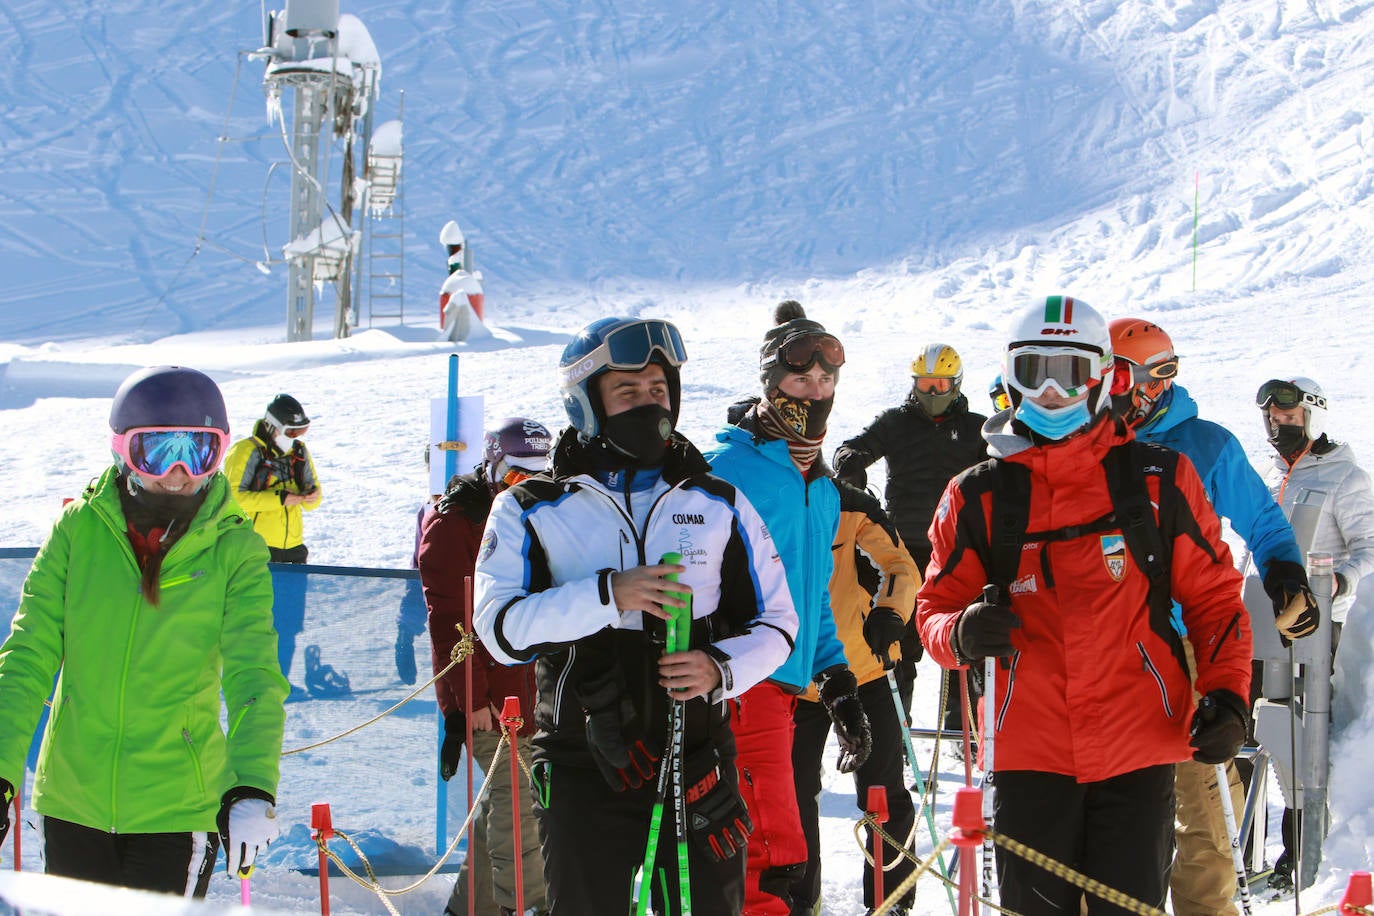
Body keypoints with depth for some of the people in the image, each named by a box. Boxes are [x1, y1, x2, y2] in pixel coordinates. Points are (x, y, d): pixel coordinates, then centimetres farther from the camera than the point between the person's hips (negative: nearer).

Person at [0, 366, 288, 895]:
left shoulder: (235, 551, -4)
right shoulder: (80, 529, -2)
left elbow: (253, 676, -14)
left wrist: (252, 789, -29)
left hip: (179, 808, -2)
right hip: (72, 801, 2)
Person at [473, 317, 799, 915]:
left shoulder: (718, 504, 10)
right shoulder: (530, 512, 4)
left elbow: (775, 620, 11)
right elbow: (501, 627, -9)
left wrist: (721, 669, -10)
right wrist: (607, 594, -22)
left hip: (698, 765, 1)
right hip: (583, 771, -1)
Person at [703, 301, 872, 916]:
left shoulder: (822, 490, 17)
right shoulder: (729, 470, -9)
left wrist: (837, 681, 18)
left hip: (787, 684, 8)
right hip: (740, 686, -8)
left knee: (740, 853, 12)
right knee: (773, 860, -13)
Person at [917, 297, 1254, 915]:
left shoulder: (1159, 481, 4)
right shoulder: (979, 497, 6)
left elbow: (1213, 597, 8)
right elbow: (937, 607, 9)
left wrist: (1227, 694, -5)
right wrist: (962, 633, -14)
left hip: (1139, 752, -1)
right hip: (1029, 754, 1)